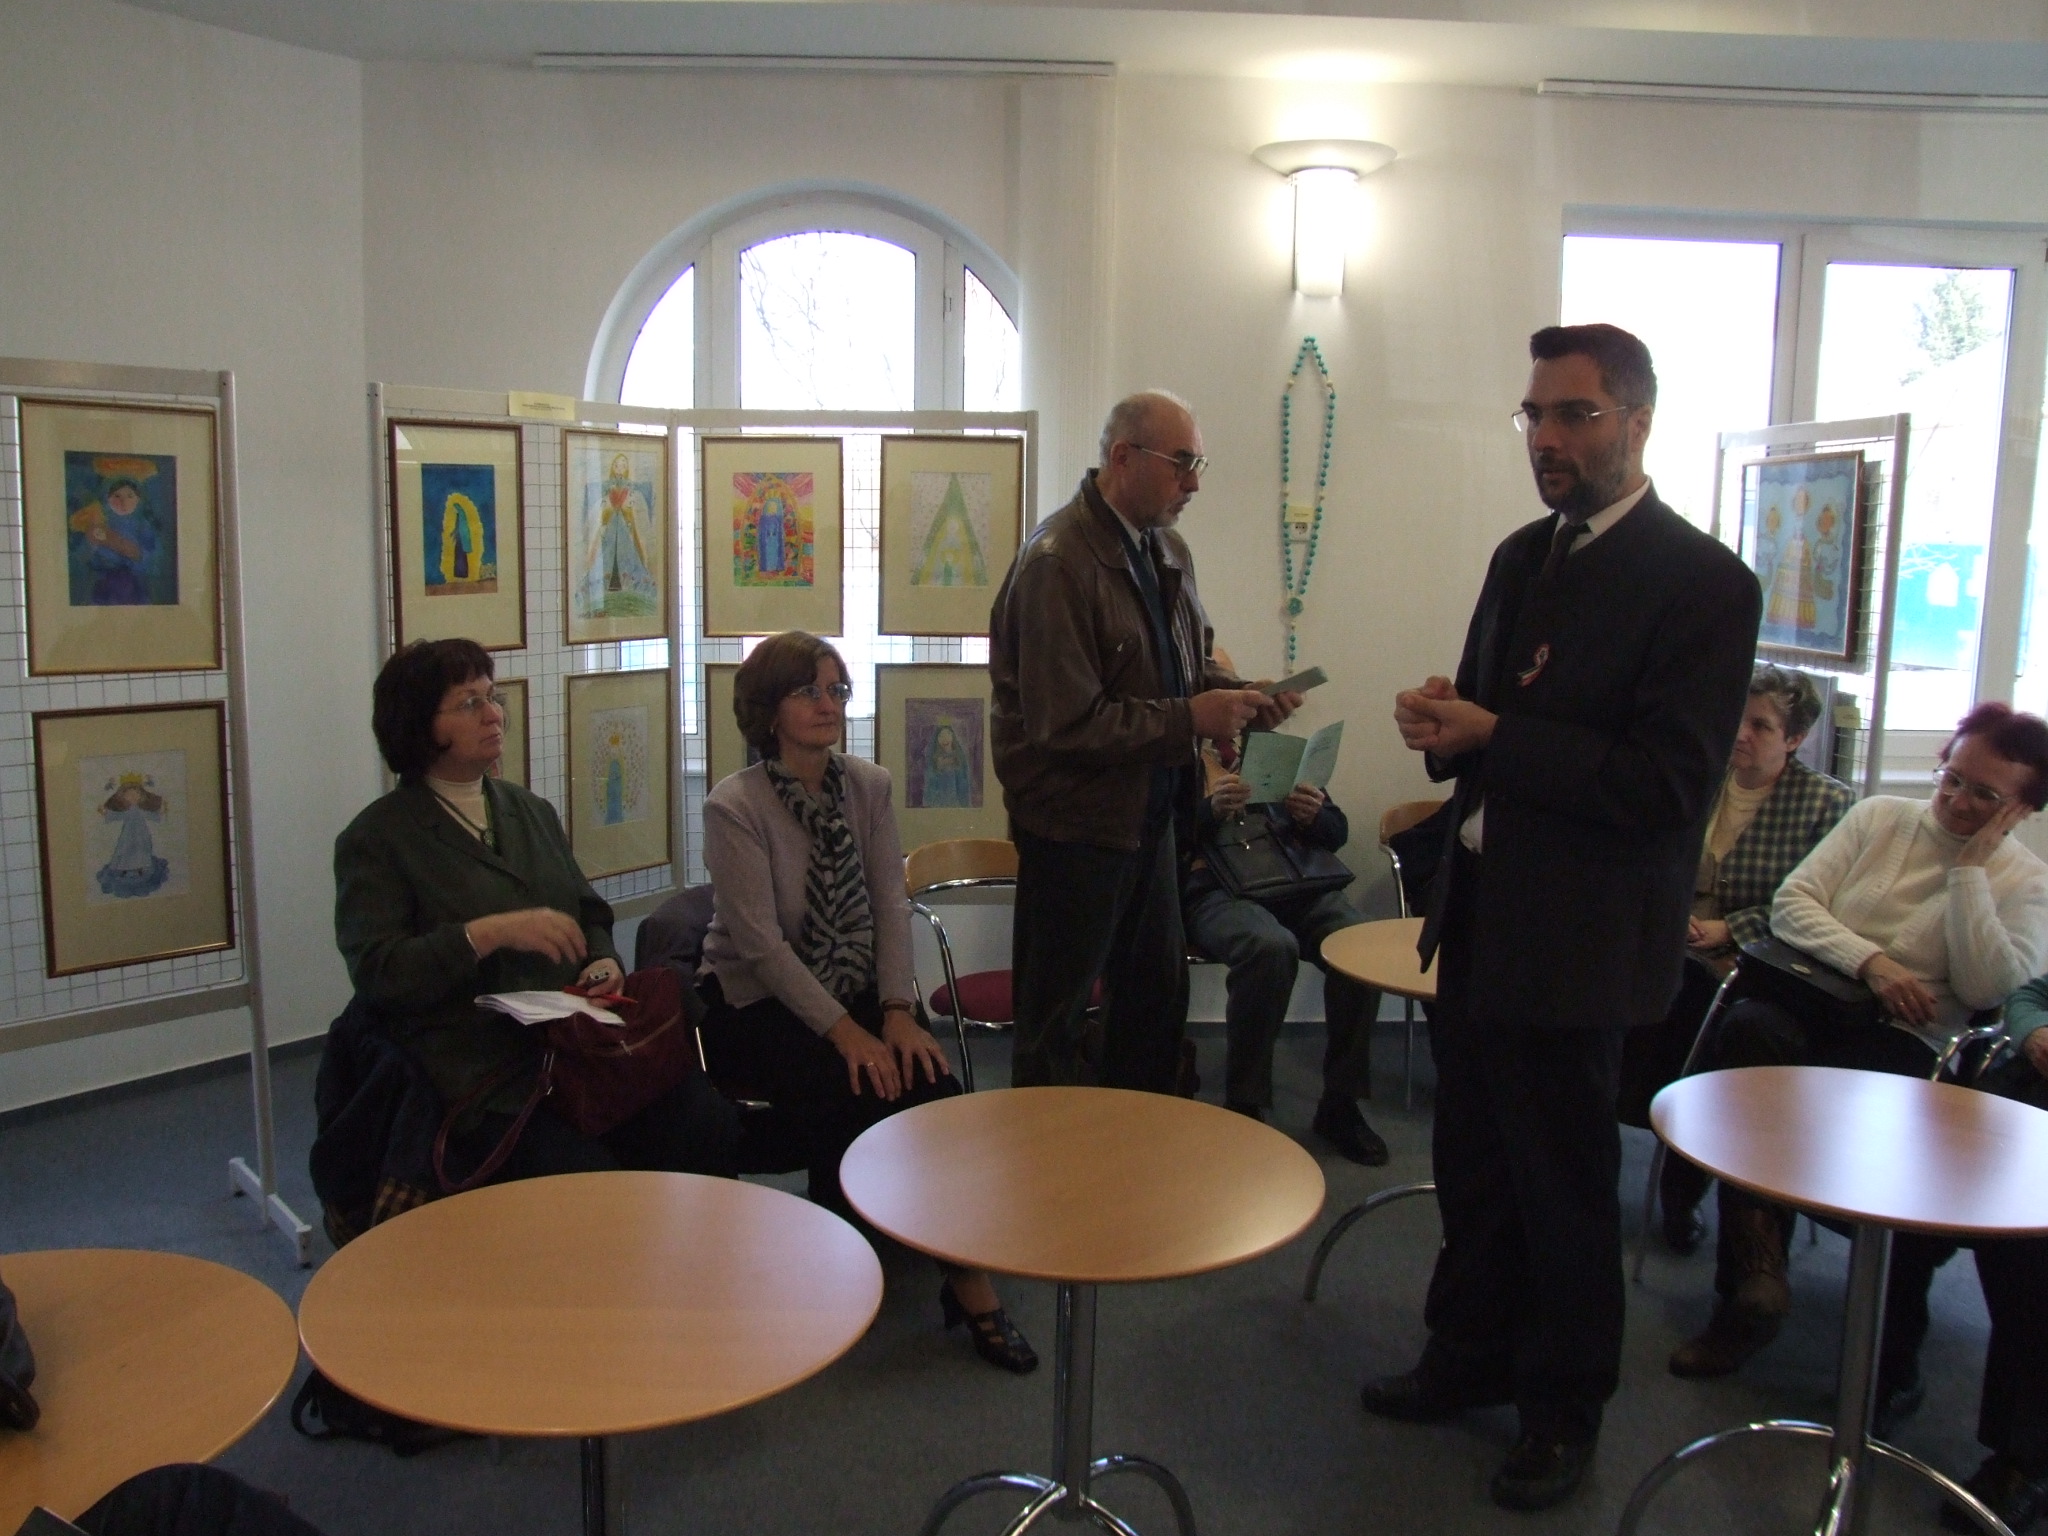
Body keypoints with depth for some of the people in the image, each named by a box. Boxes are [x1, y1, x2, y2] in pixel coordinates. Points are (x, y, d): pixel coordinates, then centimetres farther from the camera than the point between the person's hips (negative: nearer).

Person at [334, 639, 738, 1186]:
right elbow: (375, 971, -8)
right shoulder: (375, 839, 2)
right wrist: (491, 932, -19)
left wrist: (604, 961, 2)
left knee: (713, 1128, -17)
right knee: (587, 1176, -29)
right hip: (484, 1081, -5)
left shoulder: (533, 812, 21)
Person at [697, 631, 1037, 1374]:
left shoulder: (868, 786, 3)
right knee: (852, 1096, -29)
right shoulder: (733, 805, -12)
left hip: (856, 996, 4)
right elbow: (761, 943, -18)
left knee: (934, 1087, -23)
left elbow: (891, 904, -1)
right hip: (757, 1007, -4)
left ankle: (969, 1281, -14)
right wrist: (844, 1032, -23)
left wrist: (897, 1011, -14)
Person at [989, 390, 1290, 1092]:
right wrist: (1189, 718, -24)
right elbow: (1065, 723, -25)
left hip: (1148, 813, 9)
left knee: (1159, 995, 20)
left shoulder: (1167, 550, 6)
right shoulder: (1058, 561, -21)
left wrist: (1238, 696, -2)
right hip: (1076, 821, -9)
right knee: (1057, 1018, 6)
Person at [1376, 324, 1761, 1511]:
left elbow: (1670, 788, -21)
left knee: (1565, 1189, 10)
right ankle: (1472, 1358, 39)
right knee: (1474, 1168, 19)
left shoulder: (1703, 582, -14)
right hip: (1481, 915, 7)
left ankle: (1565, 1411, 31)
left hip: (1576, 940, -7)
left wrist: (1491, 736, -22)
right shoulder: (1523, 556, 10)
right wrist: (1446, 725, -7)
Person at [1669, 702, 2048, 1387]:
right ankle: (1754, 1268, -28)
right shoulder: (1879, 817, 14)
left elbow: (1987, 989, -9)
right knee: (1747, 1026, -34)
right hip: (1814, 1006, 2)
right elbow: (1791, 903, 5)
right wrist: (1869, 960, -10)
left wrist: (1970, 869, -7)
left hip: (1907, 1043, -2)